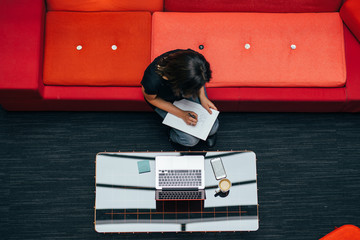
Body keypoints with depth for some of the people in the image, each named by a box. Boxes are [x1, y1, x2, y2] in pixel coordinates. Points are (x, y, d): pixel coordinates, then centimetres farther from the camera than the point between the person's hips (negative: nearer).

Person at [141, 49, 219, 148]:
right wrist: (181, 114, -25)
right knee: (191, 140, -9)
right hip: (166, 101, -3)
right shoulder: (153, 80, -46)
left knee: (213, 127, -5)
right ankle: (174, 136, 26)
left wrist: (202, 97, -19)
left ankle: (209, 132, 33)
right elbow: (151, 99, -20)